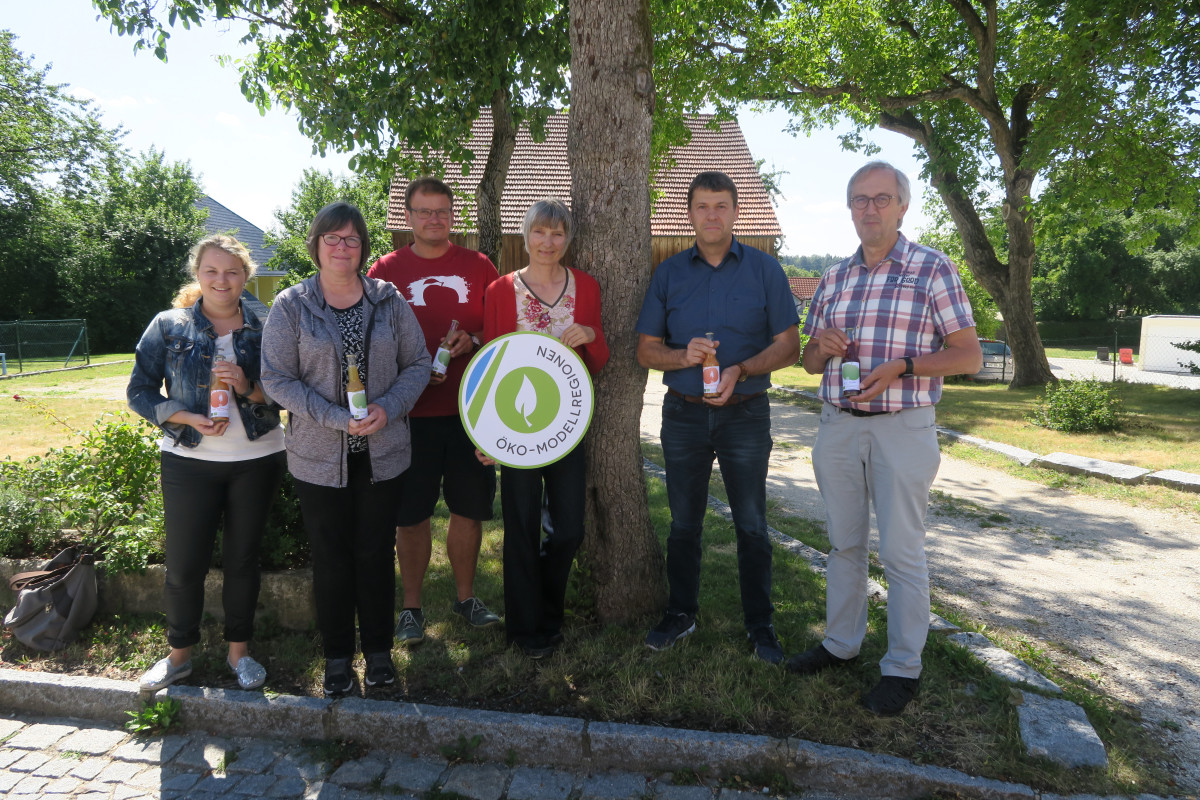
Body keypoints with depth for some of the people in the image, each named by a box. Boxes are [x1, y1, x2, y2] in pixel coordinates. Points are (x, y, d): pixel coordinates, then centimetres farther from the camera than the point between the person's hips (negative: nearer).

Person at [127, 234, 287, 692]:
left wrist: (249, 387, -19)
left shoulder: (262, 328, 1)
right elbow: (139, 392, 0)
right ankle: (179, 654, 27)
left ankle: (239, 649, 28)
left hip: (257, 460, 0)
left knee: (243, 558, 11)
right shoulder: (168, 327, 0)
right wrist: (187, 417, -15)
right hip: (189, 461, 0)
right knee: (184, 563, 6)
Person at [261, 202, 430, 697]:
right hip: (319, 456, -1)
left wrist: (388, 408, -15)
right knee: (330, 558, 9)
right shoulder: (291, 306, -3)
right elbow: (276, 378, -7)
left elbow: (417, 363, 4)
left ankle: (379, 650, 29)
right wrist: (337, 418, -18)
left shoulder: (388, 301, 2)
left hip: (382, 452, 1)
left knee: (376, 553, 11)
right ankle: (337, 656, 27)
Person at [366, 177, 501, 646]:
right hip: (411, 410, -1)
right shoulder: (387, 270, 3)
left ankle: (466, 597, 29)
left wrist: (473, 340, -11)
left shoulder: (477, 266, 7)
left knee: (470, 508, 10)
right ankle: (411, 607, 23)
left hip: (470, 408, 2)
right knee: (411, 514, 6)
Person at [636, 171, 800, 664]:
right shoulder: (669, 273, 6)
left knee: (752, 526, 3)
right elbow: (646, 349, 5)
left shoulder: (765, 270, 1)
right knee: (684, 523, 11)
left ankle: (760, 625, 18)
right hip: (683, 414, 2)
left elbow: (788, 345, -1)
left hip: (745, 414, -2)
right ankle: (681, 613, 27)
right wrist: (683, 356, -16)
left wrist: (740, 371, -17)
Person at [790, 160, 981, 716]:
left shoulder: (932, 268, -2)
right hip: (837, 425, 5)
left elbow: (969, 355, -4)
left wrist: (901, 366, -19)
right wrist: (823, 347, -7)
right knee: (843, 541, 14)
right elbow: (810, 360, 17)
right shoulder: (834, 277, 12)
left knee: (901, 550, 2)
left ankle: (903, 667, 16)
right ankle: (841, 642, 29)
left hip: (902, 427, -5)